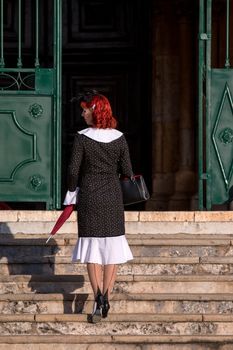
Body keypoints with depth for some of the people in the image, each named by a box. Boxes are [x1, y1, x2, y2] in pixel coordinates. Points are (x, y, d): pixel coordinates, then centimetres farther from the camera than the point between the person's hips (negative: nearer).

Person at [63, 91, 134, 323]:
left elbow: (73, 170, -10)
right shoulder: (119, 138, -2)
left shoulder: (82, 138, -9)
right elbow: (127, 172, -1)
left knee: (92, 247, 4)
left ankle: (98, 296, -11)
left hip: (89, 197, -2)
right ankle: (106, 296, 4)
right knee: (112, 247, 10)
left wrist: (72, 192, 7)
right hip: (112, 197, 2)